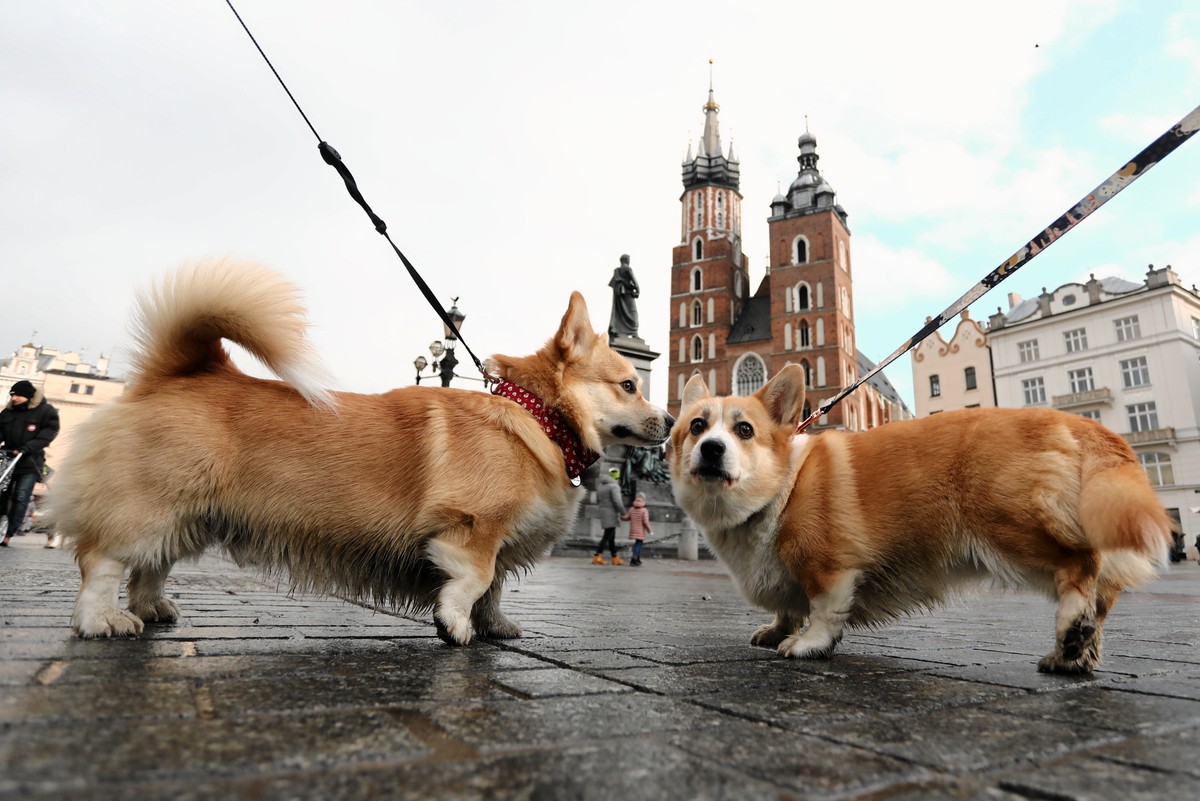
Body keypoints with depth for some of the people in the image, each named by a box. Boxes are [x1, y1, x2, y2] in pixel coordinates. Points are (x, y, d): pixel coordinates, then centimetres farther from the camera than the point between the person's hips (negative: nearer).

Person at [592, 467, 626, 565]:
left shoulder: (601, 486, 11)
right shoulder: (614, 486, -14)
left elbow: (598, 500, 17)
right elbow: (617, 501, -22)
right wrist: (623, 513, -10)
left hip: (603, 513, 8)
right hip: (611, 514, -8)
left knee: (612, 536, 13)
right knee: (607, 536, -7)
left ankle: (615, 558, 17)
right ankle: (597, 557, -11)